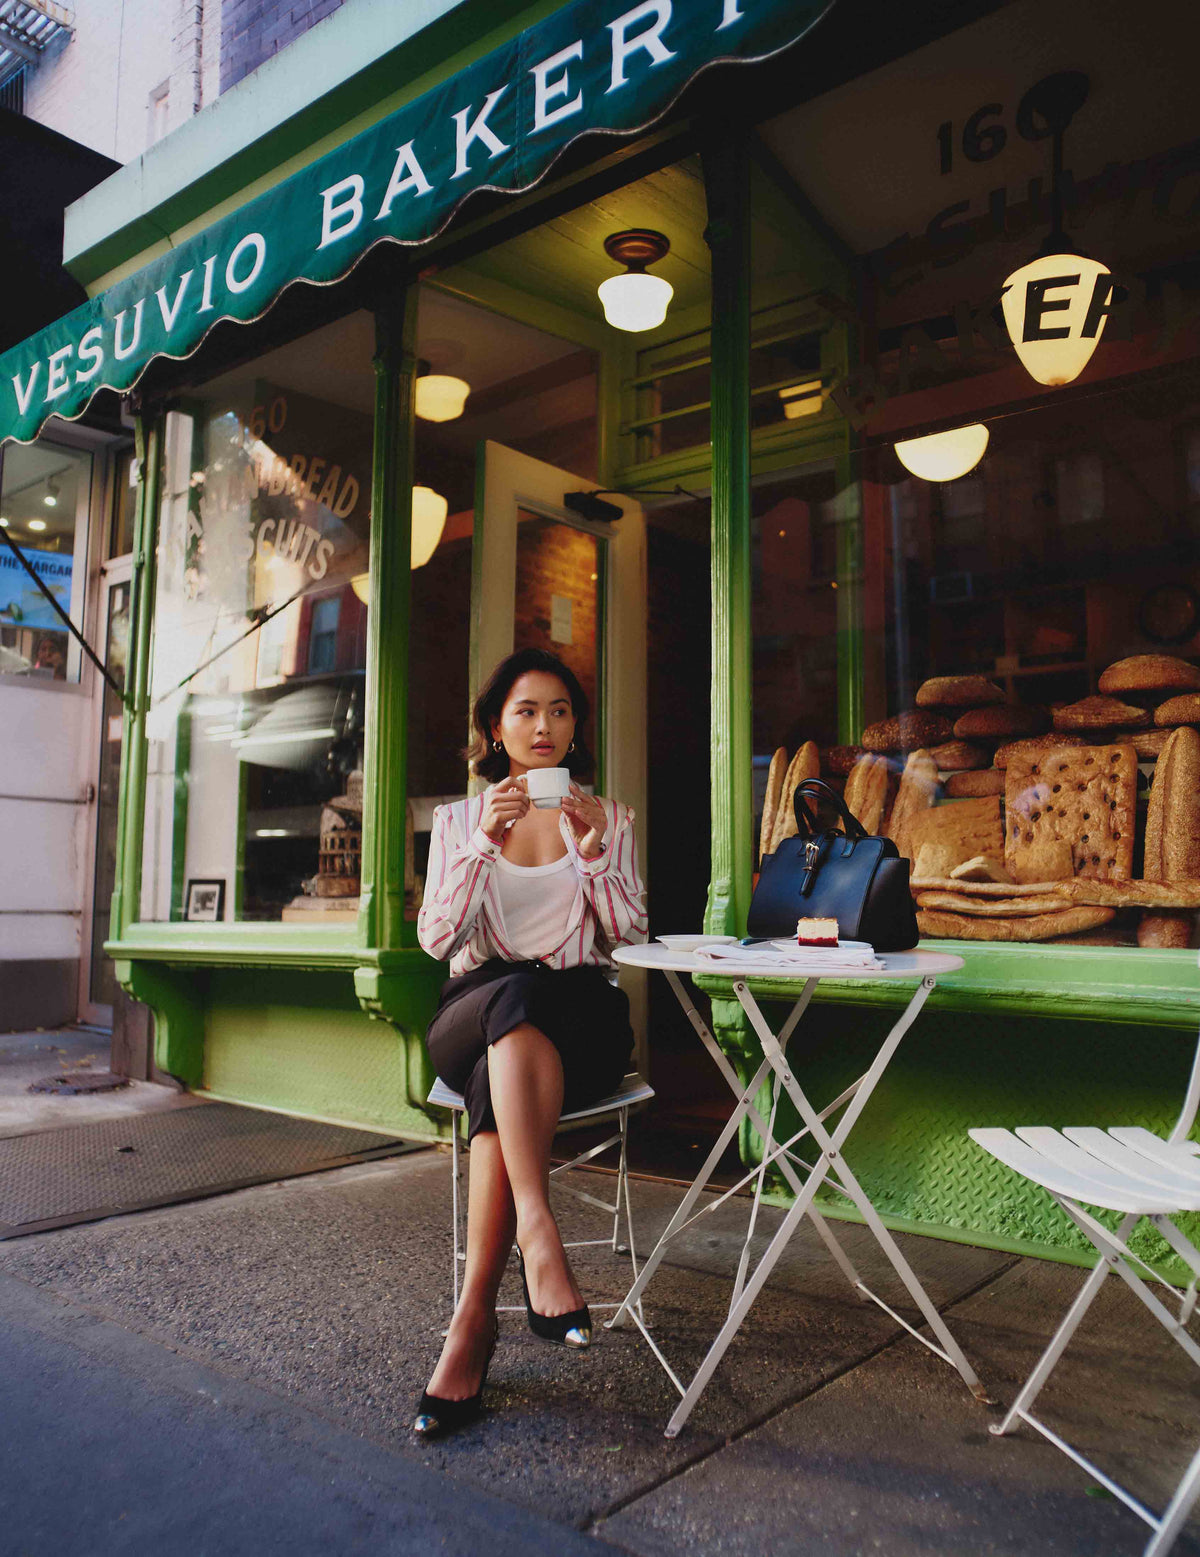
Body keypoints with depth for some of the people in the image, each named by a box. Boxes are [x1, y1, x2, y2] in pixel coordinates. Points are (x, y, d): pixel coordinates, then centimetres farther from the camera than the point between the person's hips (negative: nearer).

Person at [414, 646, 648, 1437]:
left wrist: (588, 847, -9)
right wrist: (485, 841, -11)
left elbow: (629, 931, 4)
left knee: (502, 1082, -35)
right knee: (515, 996, -37)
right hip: (472, 1013, 0)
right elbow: (437, 938, 1)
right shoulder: (459, 820, 14)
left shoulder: (608, 817, 14)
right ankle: (539, 1235, -46)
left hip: (584, 1012, 0)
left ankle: (475, 1320, -33)